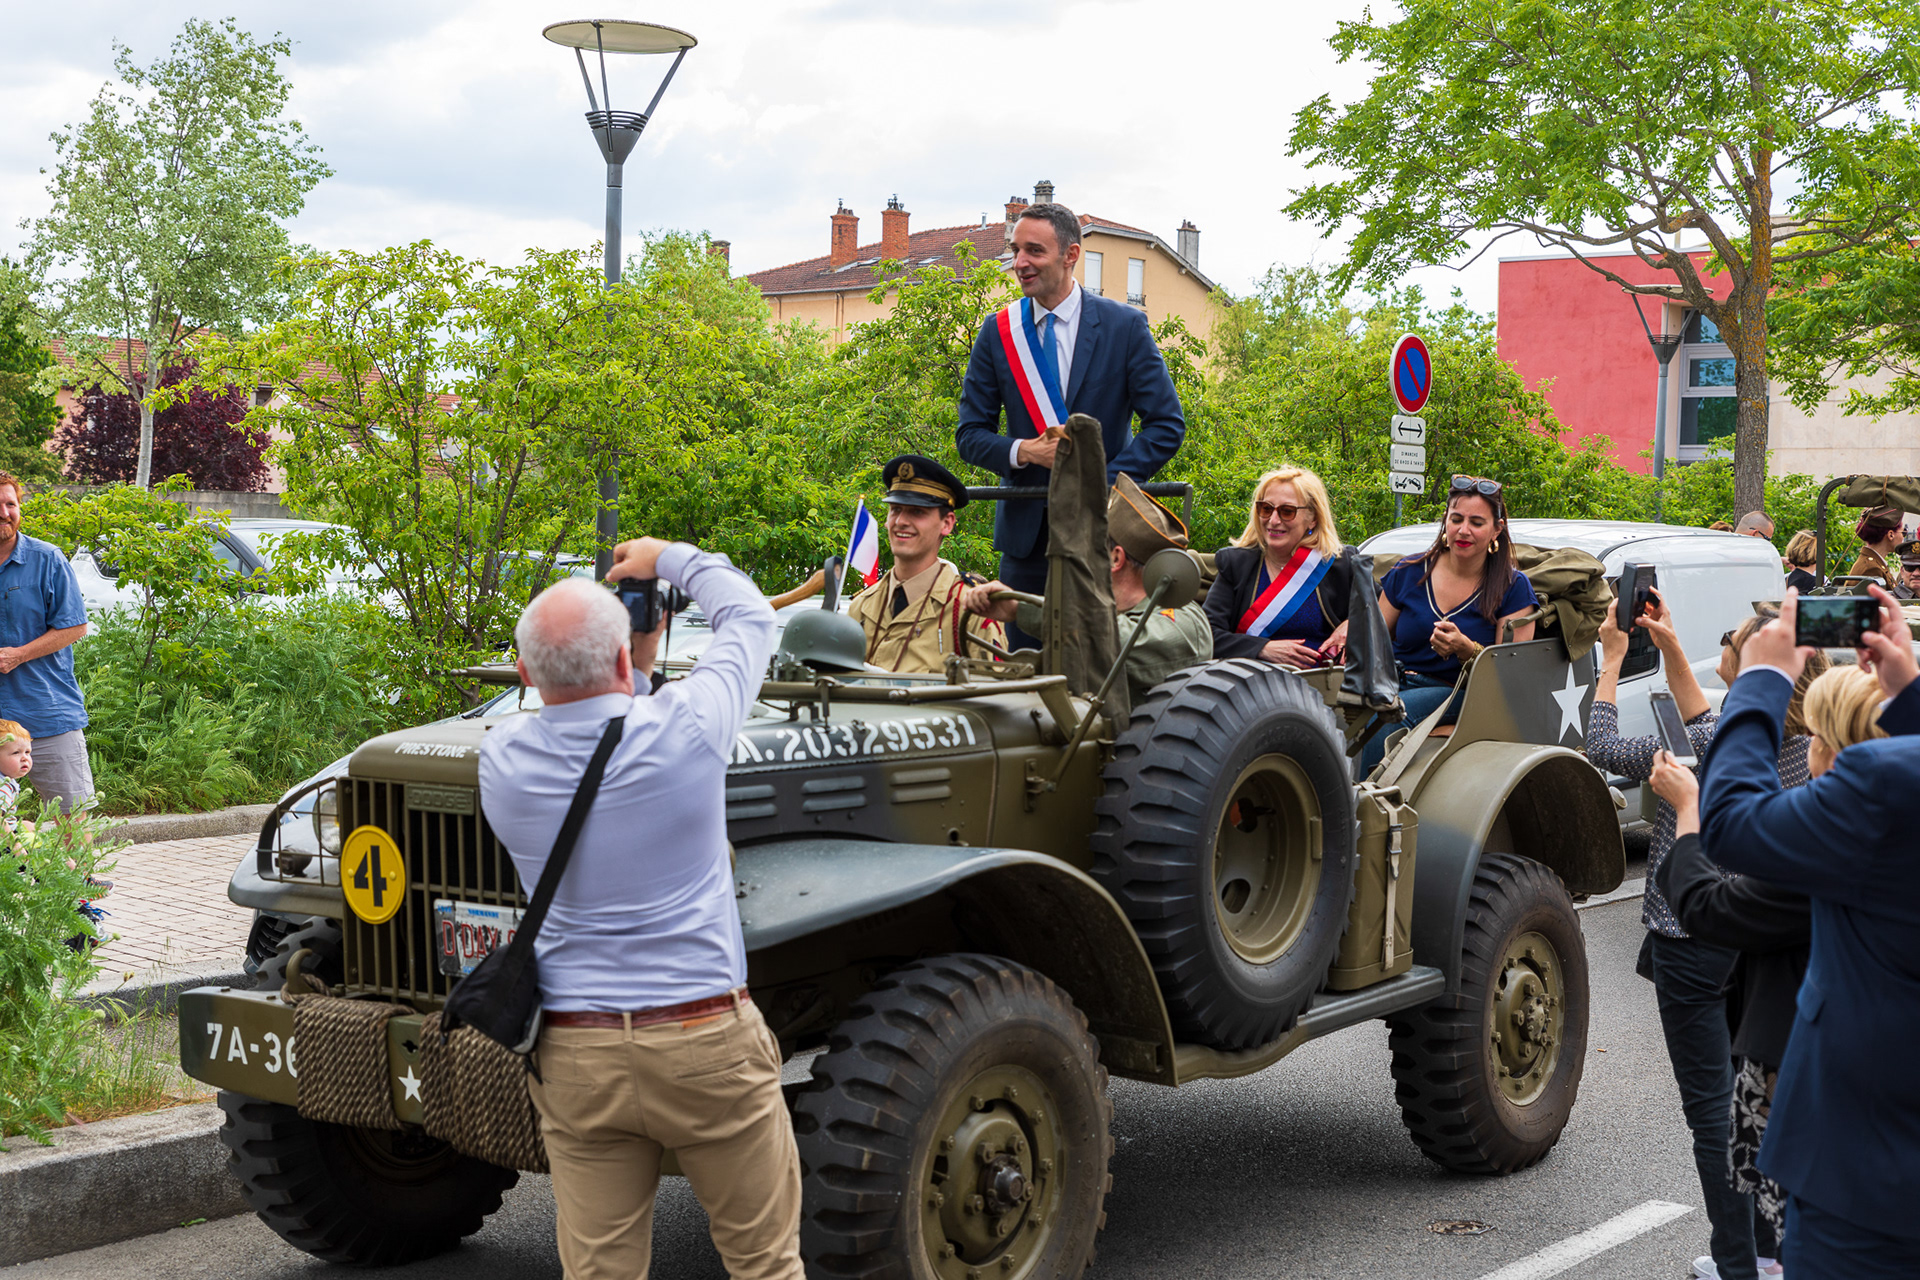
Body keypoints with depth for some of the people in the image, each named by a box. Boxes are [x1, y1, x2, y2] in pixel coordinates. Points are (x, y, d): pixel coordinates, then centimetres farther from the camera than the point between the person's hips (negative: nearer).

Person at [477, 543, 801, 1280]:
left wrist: (632, 679, 21)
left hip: (574, 1058, 3)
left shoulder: (503, 761, -4)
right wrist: (671, 559, 22)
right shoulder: (682, 728, -11)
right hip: (705, 1049, -2)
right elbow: (749, 616, 8)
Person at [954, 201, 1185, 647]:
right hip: (1026, 531, 2)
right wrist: (1022, 451, -14)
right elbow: (970, 434, 7)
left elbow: (1168, 425, -3)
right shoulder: (997, 332, 6)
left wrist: (1106, 481, -15)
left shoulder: (1125, 325, -1)